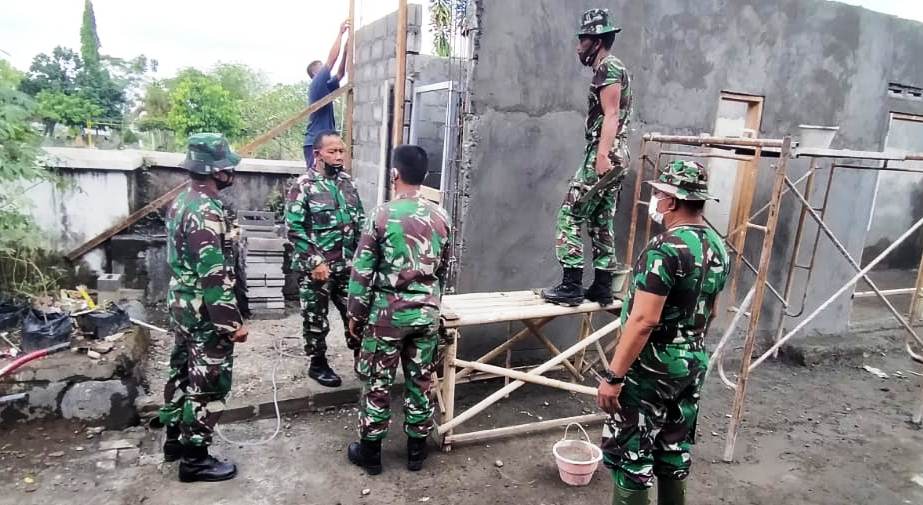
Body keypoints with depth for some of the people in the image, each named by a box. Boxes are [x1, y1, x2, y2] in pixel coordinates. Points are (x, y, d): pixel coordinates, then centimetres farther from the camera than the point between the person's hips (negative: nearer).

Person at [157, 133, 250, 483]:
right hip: (205, 315, -10)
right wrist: (232, 322, -22)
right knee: (208, 384, 2)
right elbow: (214, 275, -27)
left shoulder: (181, 202, 8)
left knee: (183, 373, 21)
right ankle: (194, 458, 14)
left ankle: (175, 438, 37)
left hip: (182, 306, 10)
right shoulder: (206, 212, -24)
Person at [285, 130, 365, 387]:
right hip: (315, 268, -5)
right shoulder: (303, 186, -11)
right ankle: (318, 365, 26)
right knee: (316, 320, 9)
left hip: (347, 266, 5)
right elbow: (294, 229, -14)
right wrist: (315, 261, -18)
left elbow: (360, 219, 13)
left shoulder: (348, 181, 7)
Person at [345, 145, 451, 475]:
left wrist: (355, 314, 1)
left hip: (387, 313, -4)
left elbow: (363, 271, -10)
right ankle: (416, 450, 27)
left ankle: (370, 452, 22)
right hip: (426, 313, 4)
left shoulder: (382, 215, -13)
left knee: (377, 383, 10)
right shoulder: (440, 217, 0)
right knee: (421, 381, 14)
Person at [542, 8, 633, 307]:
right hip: (614, 156, 10)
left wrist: (602, 155, -27)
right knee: (601, 222, 11)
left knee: (569, 217, -9)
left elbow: (611, 116, -18)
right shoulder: (608, 70, 23)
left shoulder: (609, 69, -8)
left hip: (604, 155, -10)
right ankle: (602, 288, 15)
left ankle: (572, 286, -7)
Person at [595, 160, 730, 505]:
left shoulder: (665, 248, -23)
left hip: (652, 368, -9)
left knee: (629, 450, 3)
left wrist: (613, 376, -23)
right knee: (674, 446, 20)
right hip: (694, 364, 9)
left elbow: (643, 321, -27)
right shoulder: (717, 247, 6)